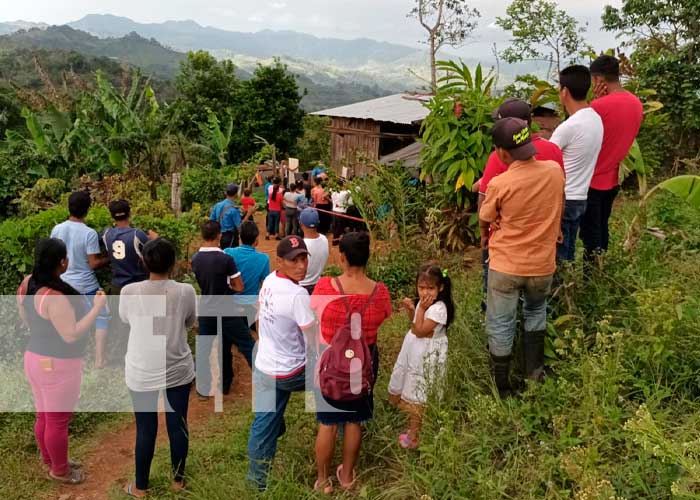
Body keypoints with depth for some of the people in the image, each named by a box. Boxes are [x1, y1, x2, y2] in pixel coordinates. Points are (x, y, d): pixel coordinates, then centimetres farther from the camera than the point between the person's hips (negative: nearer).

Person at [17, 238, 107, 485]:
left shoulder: (28, 283, -1)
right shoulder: (54, 296, -29)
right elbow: (71, 335, -27)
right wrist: (97, 307, -23)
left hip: (36, 358, 9)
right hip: (58, 365, -9)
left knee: (44, 417, 23)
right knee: (58, 421, 10)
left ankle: (50, 461, 42)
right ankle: (59, 470, 27)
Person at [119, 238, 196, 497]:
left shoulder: (129, 292, -14)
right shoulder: (185, 291, -14)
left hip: (142, 374, 0)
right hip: (177, 371, 1)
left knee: (145, 430, 14)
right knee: (178, 425, 17)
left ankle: (140, 487, 31)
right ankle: (178, 479, 35)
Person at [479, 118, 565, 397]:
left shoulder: (500, 184, -20)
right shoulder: (555, 171, -8)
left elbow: (485, 219, -2)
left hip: (505, 266, -3)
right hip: (542, 265, 4)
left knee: (501, 326, 12)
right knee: (536, 311, 30)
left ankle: (501, 388, 23)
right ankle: (534, 372, 34)